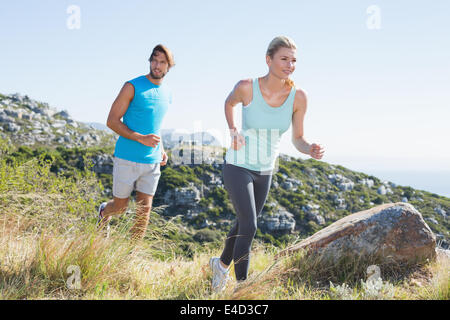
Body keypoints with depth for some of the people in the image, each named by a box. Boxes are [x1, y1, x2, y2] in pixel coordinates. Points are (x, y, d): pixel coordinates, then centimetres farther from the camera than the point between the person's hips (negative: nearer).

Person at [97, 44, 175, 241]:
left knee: (144, 210, 0)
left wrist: (161, 149, 9)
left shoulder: (167, 94, 11)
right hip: (127, 158, -4)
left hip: (152, 162, 4)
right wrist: (141, 139, -20)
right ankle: (104, 212, 44)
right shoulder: (133, 87, -8)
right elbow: (112, 121, -10)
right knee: (120, 207, 9)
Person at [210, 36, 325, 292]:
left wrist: (311, 150, -25)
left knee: (245, 224, 20)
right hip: (239, 166, -4)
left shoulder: (298, 97, -13)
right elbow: (229, 103, 4)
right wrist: (233, 132, -8)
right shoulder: (247, 88, -20)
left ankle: (222, 264, 47)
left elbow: (298, 139, -4)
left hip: (265, 170, 5)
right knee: (249, 226, -13)